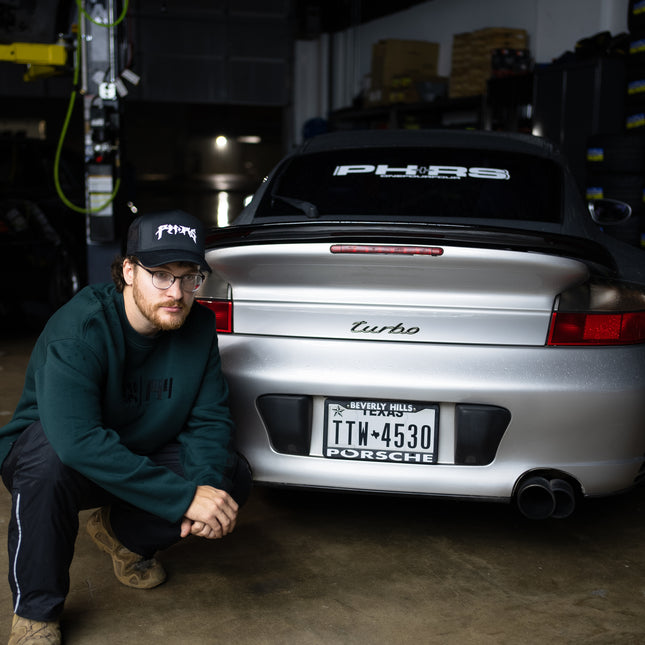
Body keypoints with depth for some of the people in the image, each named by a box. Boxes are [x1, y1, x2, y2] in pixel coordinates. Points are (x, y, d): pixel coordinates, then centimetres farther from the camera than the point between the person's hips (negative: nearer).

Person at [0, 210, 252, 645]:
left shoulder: (198, 326, -12)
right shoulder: (77, 330, -30)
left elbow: (209, 418, -8)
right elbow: (76, 439, -42)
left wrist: (206, 484, -30)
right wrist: (184, 497, -44)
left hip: (141, 457, 5)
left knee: (232, 478, -15)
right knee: (48, 456, -39)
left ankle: (121, 533, 11)